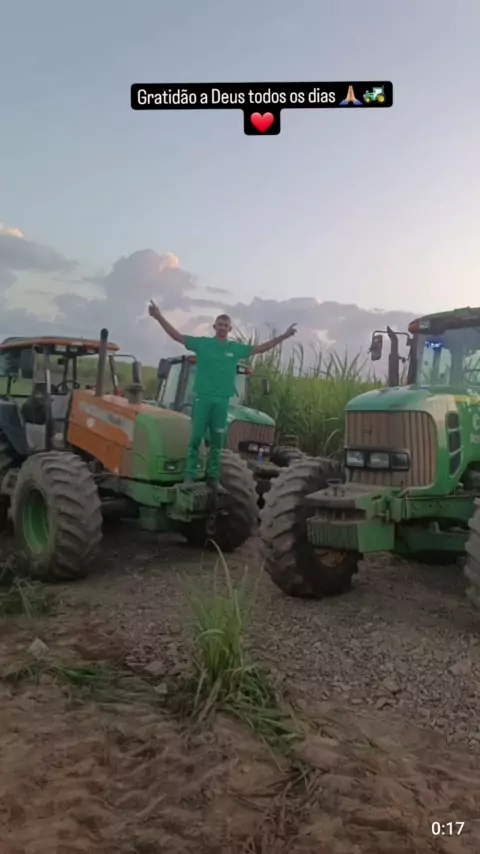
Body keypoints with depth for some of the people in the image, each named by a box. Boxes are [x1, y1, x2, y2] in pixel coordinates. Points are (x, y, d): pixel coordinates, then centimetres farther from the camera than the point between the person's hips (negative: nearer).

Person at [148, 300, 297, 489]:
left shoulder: (236, 348, 9)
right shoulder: (202, 343, 2)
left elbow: (261, 348, 14)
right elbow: (177, 336, 0)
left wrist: (283, 337, 11)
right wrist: (159, 317, -9)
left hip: (222, 400, 3)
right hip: (202, 397, -2)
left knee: (217, 440, 7)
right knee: (196, 437, -2)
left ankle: (213, 477, 14)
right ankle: (190, 476, 2)